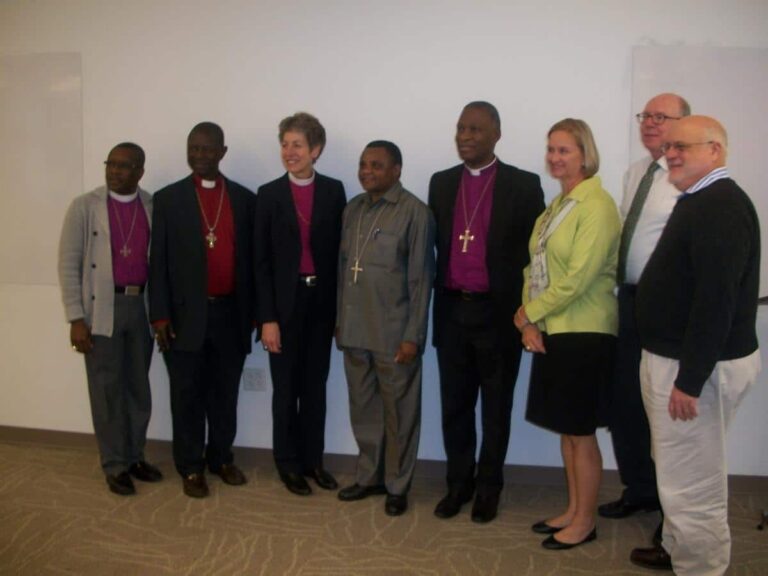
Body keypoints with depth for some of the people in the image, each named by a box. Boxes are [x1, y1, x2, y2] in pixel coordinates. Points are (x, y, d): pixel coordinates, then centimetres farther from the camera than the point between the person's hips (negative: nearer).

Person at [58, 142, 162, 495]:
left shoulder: (154, 207, 4)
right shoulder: (84, 207, -3)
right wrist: (76, 318, -10)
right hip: (102, 308, -3)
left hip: (143, 306, 3)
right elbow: (68, 264, -4)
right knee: (107, 390, 5)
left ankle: (134, 456, 28)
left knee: (139, 387, 12)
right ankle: (115, 466, 18)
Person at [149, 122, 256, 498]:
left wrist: (252, 311, 4)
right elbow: (158, 262, -1)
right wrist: (160, 316, -7)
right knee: (187, 395, 7)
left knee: (225, 393, 12)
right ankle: (191, 467, 19)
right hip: (186, 314, -2)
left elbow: (251, 258, 7)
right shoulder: (168, 199, 1)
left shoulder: (244, 199, 5)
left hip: (231, 313, 2)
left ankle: (221, 458, 29)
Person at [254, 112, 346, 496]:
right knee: (286, 388, 8)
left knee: (315, 386, 11)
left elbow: (339, 251, 2)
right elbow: (261, 261, -3)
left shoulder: (334, 191, 3)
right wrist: (267, 317, -9)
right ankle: (288, 463, 22)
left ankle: (312, 459, 24)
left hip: (322, 301, 1)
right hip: (284, 302, -1)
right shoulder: (269, 194, 0)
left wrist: (342, 308, -2)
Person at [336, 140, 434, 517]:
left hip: (393, 333, -6)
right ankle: (369, 476, 31)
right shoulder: (352, 209, 10)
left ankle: (397, 485, 22)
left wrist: (413, 335, -13)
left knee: (398, 412, 7)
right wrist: (339, 318, 13)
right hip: (354, 330, 6)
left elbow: (421, 278, -10)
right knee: (363, 408, 16)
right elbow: (343, 266, 14)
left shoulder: (414, 212, -9)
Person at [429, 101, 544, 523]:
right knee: (454, 405, 11)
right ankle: (458, 484, 26)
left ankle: (488, 488, 24)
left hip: (498, 313, -3)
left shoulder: (524, 185, -3)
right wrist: (439, 300, 7)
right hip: (452, 311, 3)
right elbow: (437, 246, 11)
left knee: (495, 408, 10)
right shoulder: (441, 183, 9)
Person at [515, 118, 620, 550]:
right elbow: (537, 266, 11)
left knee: (581, 431, 4)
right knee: (565, 428, 15)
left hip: (584, 335, -8)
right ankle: (573, 510, 29)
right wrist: (529, 323, -2)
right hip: (551, 331, 8)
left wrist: (529, 312, -10)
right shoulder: (557, 204, 12)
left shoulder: (597, 205, -14)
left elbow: (578, 278, -20)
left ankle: (585, 522, 19)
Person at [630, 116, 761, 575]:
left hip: (698, 365, -11)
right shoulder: (700, 201, 14)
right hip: (674, 357, 11)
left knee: (691, 480, 0)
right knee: (682, 470, 22)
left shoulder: (721, 207, -19)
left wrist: (690, 380, -25)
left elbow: (717, 299, -26)